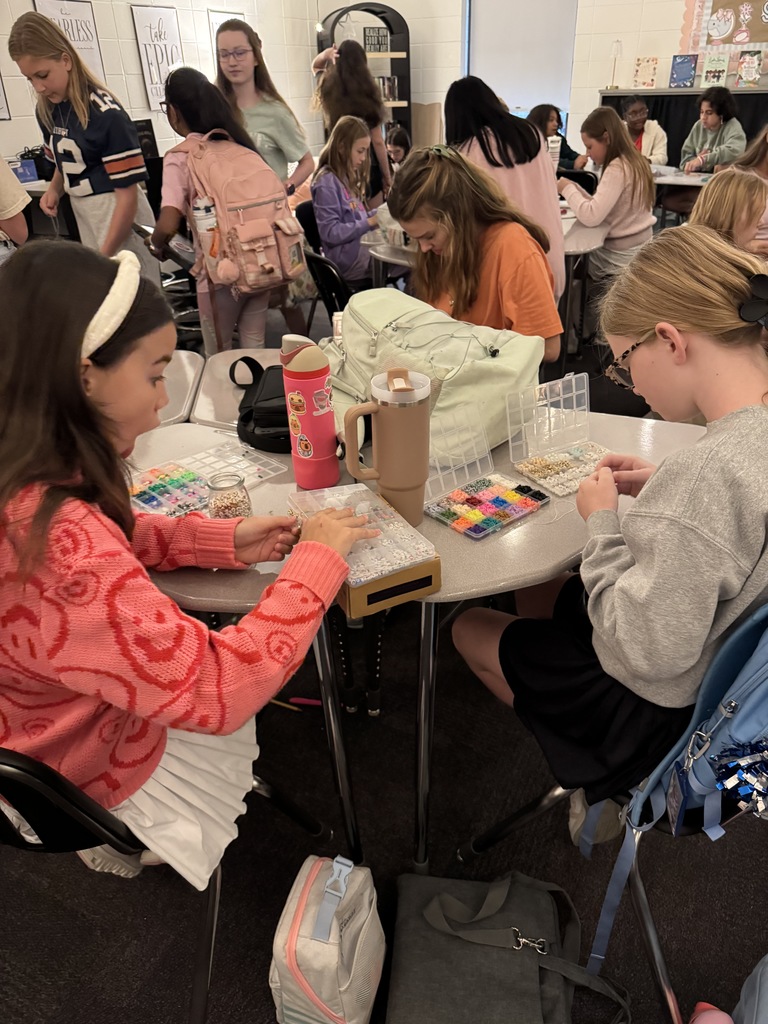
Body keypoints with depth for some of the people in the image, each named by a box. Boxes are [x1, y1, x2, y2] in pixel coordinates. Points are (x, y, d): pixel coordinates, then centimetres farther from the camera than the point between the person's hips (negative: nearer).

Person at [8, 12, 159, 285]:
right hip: (83, 216, 7)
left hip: (120, 216, -7)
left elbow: (127, 193, -19)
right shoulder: (47, 111, 4)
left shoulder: (106, 113, -17)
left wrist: (104, 258, -21)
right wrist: (54, 189, -3)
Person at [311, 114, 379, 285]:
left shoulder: (348, 176, 15)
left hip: (361, 244, 9)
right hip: (349, 258, -9)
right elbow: (331, 232, -19)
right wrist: (369, 223, -21)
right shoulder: (327, 182, -13)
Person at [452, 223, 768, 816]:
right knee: (533, 592, 25)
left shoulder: (708, 473, -38)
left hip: (665, 705, -8)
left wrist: (604, 523, -20)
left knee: (471, 629, 11)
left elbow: (642, 657, -30)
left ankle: (596, 774, 25)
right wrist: (663, 489, -4)